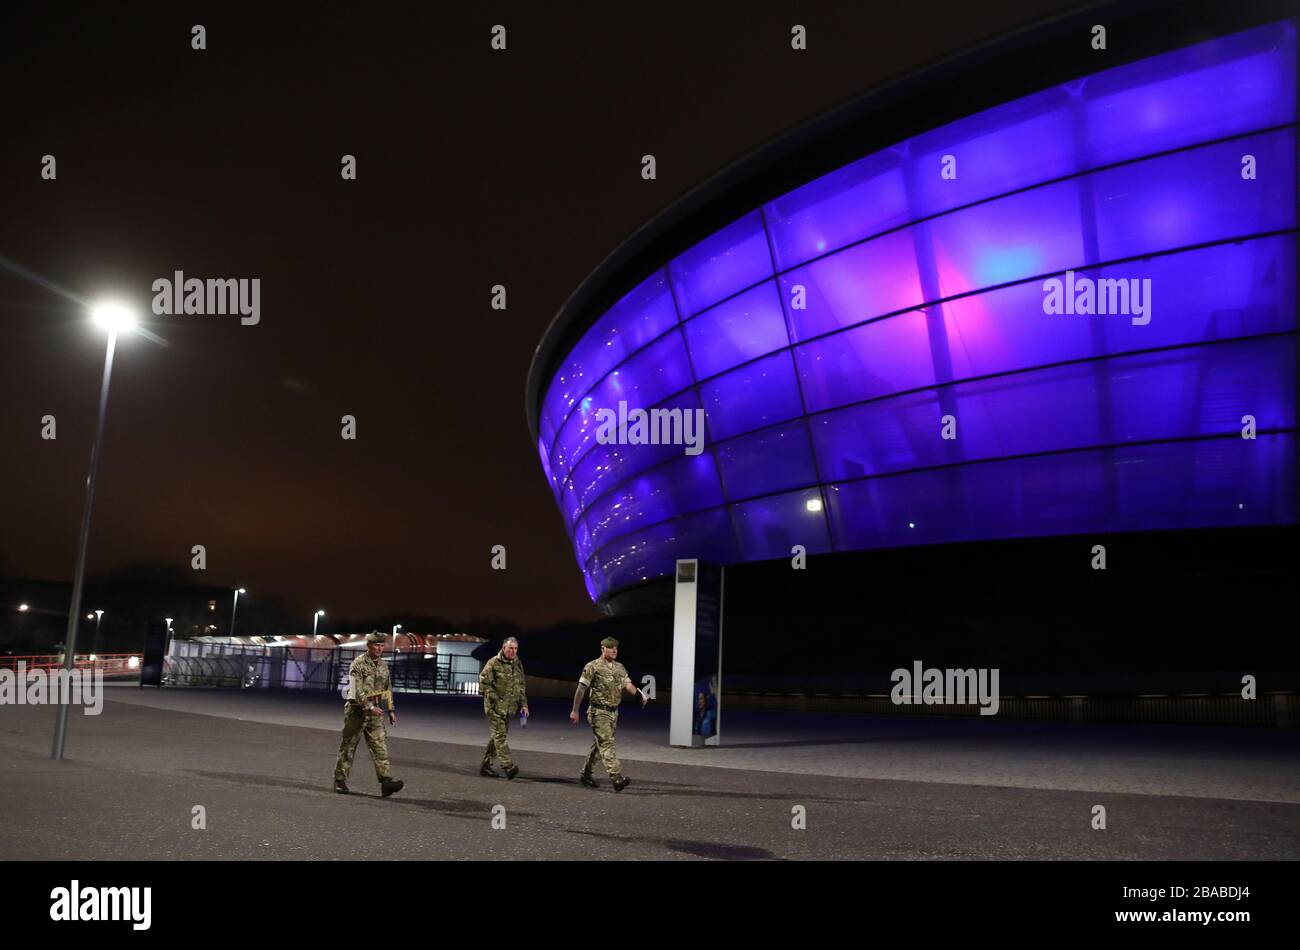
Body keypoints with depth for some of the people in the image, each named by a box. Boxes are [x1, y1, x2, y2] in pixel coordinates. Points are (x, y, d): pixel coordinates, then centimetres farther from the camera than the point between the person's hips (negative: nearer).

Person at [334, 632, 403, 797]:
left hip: (375, 711, 5)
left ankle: (386, 781, -15)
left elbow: (388, 689, 19)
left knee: (380, 745, -6)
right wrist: (370, 707, -29)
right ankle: (340, 781, 16)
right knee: (348, 746, 4)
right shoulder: (358, 664, -11)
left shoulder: (383, 666, 10)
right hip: (357, 710, -5)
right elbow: (357, 690, -20)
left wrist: (391, 710, 16)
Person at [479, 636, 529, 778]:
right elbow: (483, 682, -9)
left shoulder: (518, 664, 12)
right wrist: (494, 699, -13)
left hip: (509, 707, 7)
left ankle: (485, 765, 19)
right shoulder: (493, 663, -8)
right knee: (499, 735, -11)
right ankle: (508, 766, -16)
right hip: (495, 707, -7)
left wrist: (523, 704, 14)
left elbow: (521, 686, 20)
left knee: (496, 736, 10)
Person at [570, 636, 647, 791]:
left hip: (613, 712, 7)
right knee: (606, 743, -13)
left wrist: (639, 694, -18)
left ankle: (585, 774, 27)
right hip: (599, 712, -7)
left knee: (599, 743, 14)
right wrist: (575, 710, -8)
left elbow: (627, 684, 2)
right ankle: (617, 778, -20)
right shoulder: (593, 667, -8)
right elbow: (581, 689, -7)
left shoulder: (619, 667, 11)